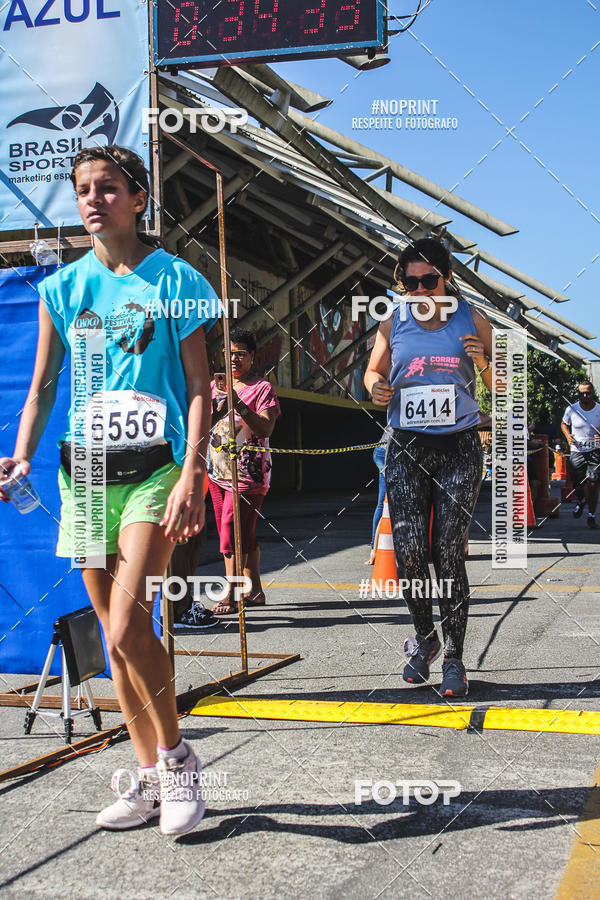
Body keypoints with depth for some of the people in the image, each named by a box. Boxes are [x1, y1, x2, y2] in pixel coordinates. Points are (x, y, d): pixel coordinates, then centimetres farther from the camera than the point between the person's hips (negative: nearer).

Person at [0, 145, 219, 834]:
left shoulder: (176, 280, -1)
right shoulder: (62, 288, 10)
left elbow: (199, 388, -3)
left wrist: (192, 477, -13)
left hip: (153, 468, -5)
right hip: (83, 469, 5)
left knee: (127, 628, -15)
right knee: (116, 634, 8)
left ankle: (177, 758, 8)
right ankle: (151, 776, 21)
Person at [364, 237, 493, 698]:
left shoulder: (473, 320, 4)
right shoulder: (393, 324, 7)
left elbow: (498, 386, 11)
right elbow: (374, 370, 20)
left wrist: (482, 363, -11)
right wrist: (376, 388, -4)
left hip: (459, 450, -1)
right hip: (407, 449, 2)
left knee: (449, 552, -4)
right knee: (409, 550, -7)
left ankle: (454, 657, 7)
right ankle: (425, 639, 18)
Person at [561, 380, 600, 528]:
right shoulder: (571, 409, -2)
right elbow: (564, 424, 16)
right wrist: (568, 435, -3)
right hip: (577, 451, 1)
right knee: (577, 484, 0)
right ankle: (581, 501, 36)